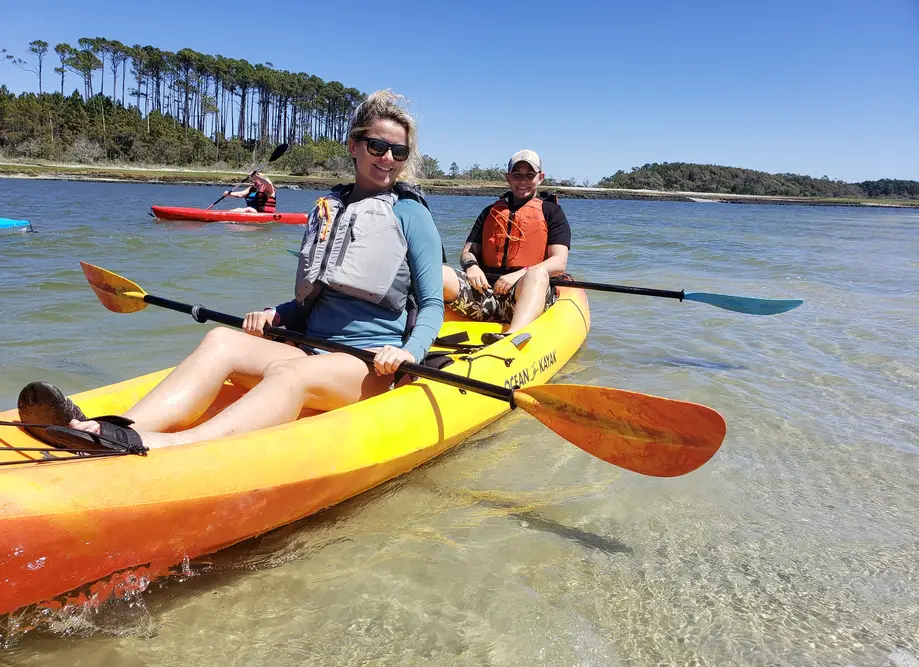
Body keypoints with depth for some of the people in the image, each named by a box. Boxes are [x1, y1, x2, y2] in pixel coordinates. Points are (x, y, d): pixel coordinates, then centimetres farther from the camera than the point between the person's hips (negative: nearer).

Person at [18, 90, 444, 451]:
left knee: (290, 373, -37)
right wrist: (274, 314, 5)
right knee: (221, 340, -23)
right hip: (312, 350, 5)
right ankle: (122, 432, -47)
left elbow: (432, 304, 0)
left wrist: (409, 353, -19)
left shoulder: (409, 213, 3)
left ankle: (169, 446, -61)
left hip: (374, 365, -5)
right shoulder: (326, 210, 18)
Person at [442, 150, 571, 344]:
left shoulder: (552, 212, 15)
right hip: (485, 289, 3)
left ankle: (512, 337, -63)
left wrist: (520, 274, -16)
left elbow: (559, 263, 2)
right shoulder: (491, 212, 27)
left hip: (526, 292, -3)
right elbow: (467, 252, 20)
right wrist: (471, 266, -6)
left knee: (537, 273, -39)